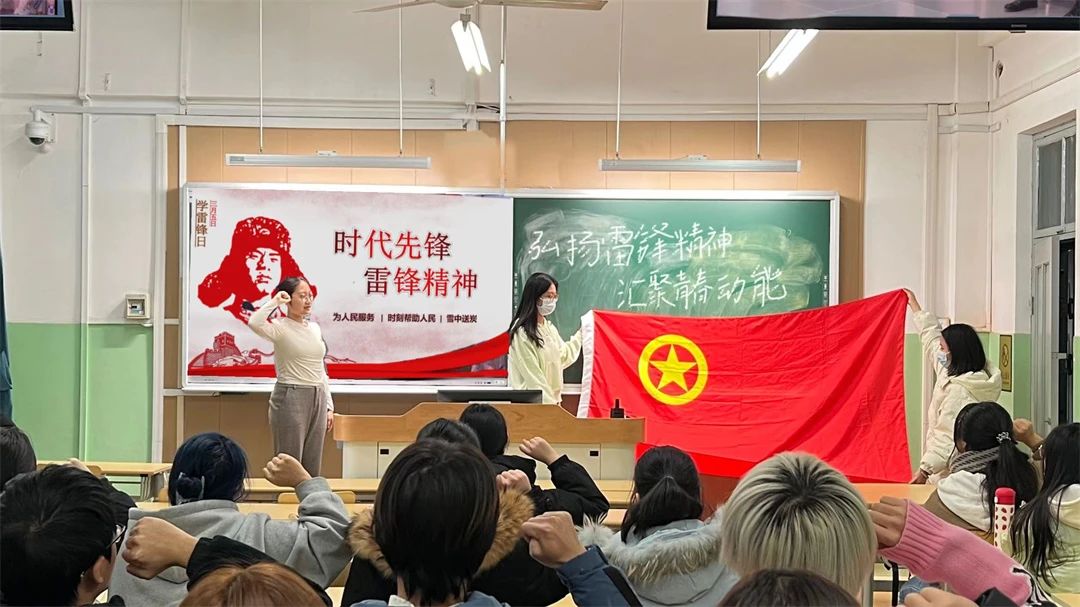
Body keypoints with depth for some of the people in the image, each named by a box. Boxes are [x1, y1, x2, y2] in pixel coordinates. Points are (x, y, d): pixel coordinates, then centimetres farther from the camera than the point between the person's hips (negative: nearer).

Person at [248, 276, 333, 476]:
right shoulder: (280, 327, -7)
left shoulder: (315, 328, 14)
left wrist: (329, 406, 14)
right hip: (291, 398, -7)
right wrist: (275, 302, -17)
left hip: (318, 399, 7)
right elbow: (254, 323, -31)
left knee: (313, 467, 9)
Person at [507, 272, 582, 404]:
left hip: (551, 397, 8)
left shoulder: (549, 327, 13)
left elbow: (564, 356, 22)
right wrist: (549, 403, -15)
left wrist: (582, 334, 25)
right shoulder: (522, 333, -14)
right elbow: (532, 375, -15)